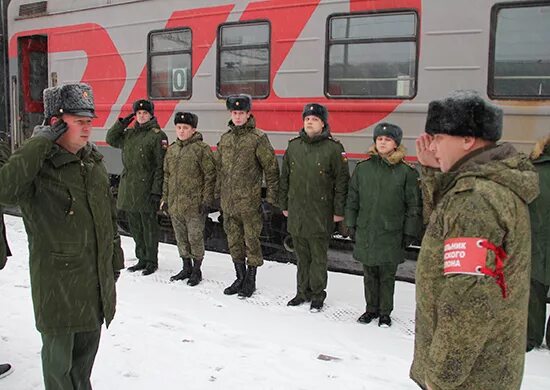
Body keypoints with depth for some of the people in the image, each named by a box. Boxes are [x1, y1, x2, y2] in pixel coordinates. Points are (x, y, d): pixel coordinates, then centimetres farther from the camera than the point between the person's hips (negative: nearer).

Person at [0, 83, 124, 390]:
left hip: (98, 280, 6)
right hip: (58, 284, -6)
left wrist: (116, 258, 19)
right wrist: (41, 142, -33)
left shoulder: (94, 160, 5)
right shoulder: (38, 167, -18)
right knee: (59, 356, 12)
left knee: (87, 350, 23)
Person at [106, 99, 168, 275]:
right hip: (128, 188, 7)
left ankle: (152, 261, 14)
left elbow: (160, 165, -10)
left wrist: (156, 190, -16)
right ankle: (142, 259, 26)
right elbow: (110, 139, 21)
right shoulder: (129, 134, 14)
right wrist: (121, 123, 7)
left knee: (149, 226, 1)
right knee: (135, 227, 13)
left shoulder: (157, 135, -6)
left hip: (146, 189, -7)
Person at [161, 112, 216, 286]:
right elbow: (167, 176, 18)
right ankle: (186, 268, 31)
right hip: (175, 204, 6)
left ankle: (196, 270, 19)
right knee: (181, 238, 16)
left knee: (195, 238, 3)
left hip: (194, 204, -6)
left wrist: (207, 199, -13)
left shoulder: (201, 148, -8)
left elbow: (210, 175, -10)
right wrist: (165, 198, 14)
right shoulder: (172, 149, 11)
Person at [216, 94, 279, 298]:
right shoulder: (225, 138, 12)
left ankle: (251, 280, 17)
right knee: (234, 241, 13)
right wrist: (217, 193, 16)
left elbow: (271, 168, -7)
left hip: (249, 201, -6)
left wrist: (271, 197, -9)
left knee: (251, 240, 3)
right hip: (228, 201, 6)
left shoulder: (258, 138, -7)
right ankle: (240, 278, 28)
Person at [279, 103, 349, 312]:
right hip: (296, 213, 4)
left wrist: (339, 210, -7)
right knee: (302, 256, 14)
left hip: (320, 214, -4)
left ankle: (317, 294, 20)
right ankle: (303, 292, 28)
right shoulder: (293, 146, 8)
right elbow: (285, 178, 15)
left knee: (318, 257, 5)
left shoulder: (333, 148, -5)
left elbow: (342, 181, -5)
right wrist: (284, 205, 14)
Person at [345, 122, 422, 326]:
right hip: (365, 232, 3)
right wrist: (351, 225, 8)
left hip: (391, 235, -2)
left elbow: (414, 205, -1)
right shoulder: (362, 168, 4)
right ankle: (371, 309, 30)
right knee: (369, 274, 13)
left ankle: (385, 313, 24)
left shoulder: (407, 172, -4)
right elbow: (352, 199, 10)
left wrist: (410, 232, -2)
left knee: (387, 275, 8)